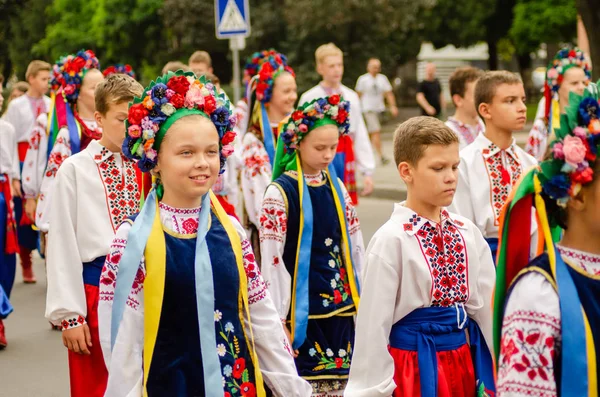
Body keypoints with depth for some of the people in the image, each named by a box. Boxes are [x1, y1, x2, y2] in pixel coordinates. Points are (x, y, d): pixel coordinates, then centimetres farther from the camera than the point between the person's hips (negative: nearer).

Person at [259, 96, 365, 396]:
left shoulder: (336, 187, 8)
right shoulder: (280, 193, -10)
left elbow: (355, 248, 13)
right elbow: (272, 260, -12)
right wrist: (278, 318, -13)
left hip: (339, 305, 6)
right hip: (302, 309, -6)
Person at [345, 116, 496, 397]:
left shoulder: (468, 233, 3)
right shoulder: (391, 240, -14)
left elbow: (487, 306, 5)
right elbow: (373, 324, -13)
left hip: (464, 363, 5)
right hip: (415, 368, -5)